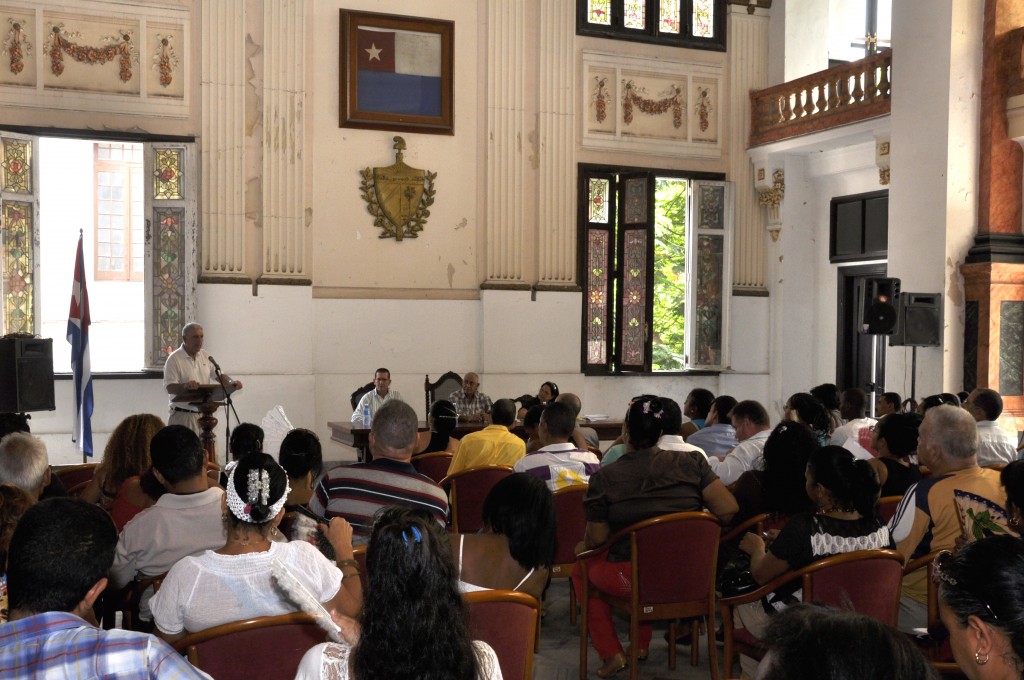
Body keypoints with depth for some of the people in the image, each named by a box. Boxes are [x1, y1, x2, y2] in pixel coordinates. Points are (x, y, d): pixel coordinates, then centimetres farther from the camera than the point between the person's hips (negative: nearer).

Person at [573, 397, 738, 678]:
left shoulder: (604, 478, -12)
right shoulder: (691, 462, -7)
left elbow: (596, 539, -8)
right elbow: (728, 510, -10)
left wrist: (583, 546, 15)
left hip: (633, 580, -4)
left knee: (581, 562, 27)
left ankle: (611, 653, 24)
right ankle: (642, 644, 39)